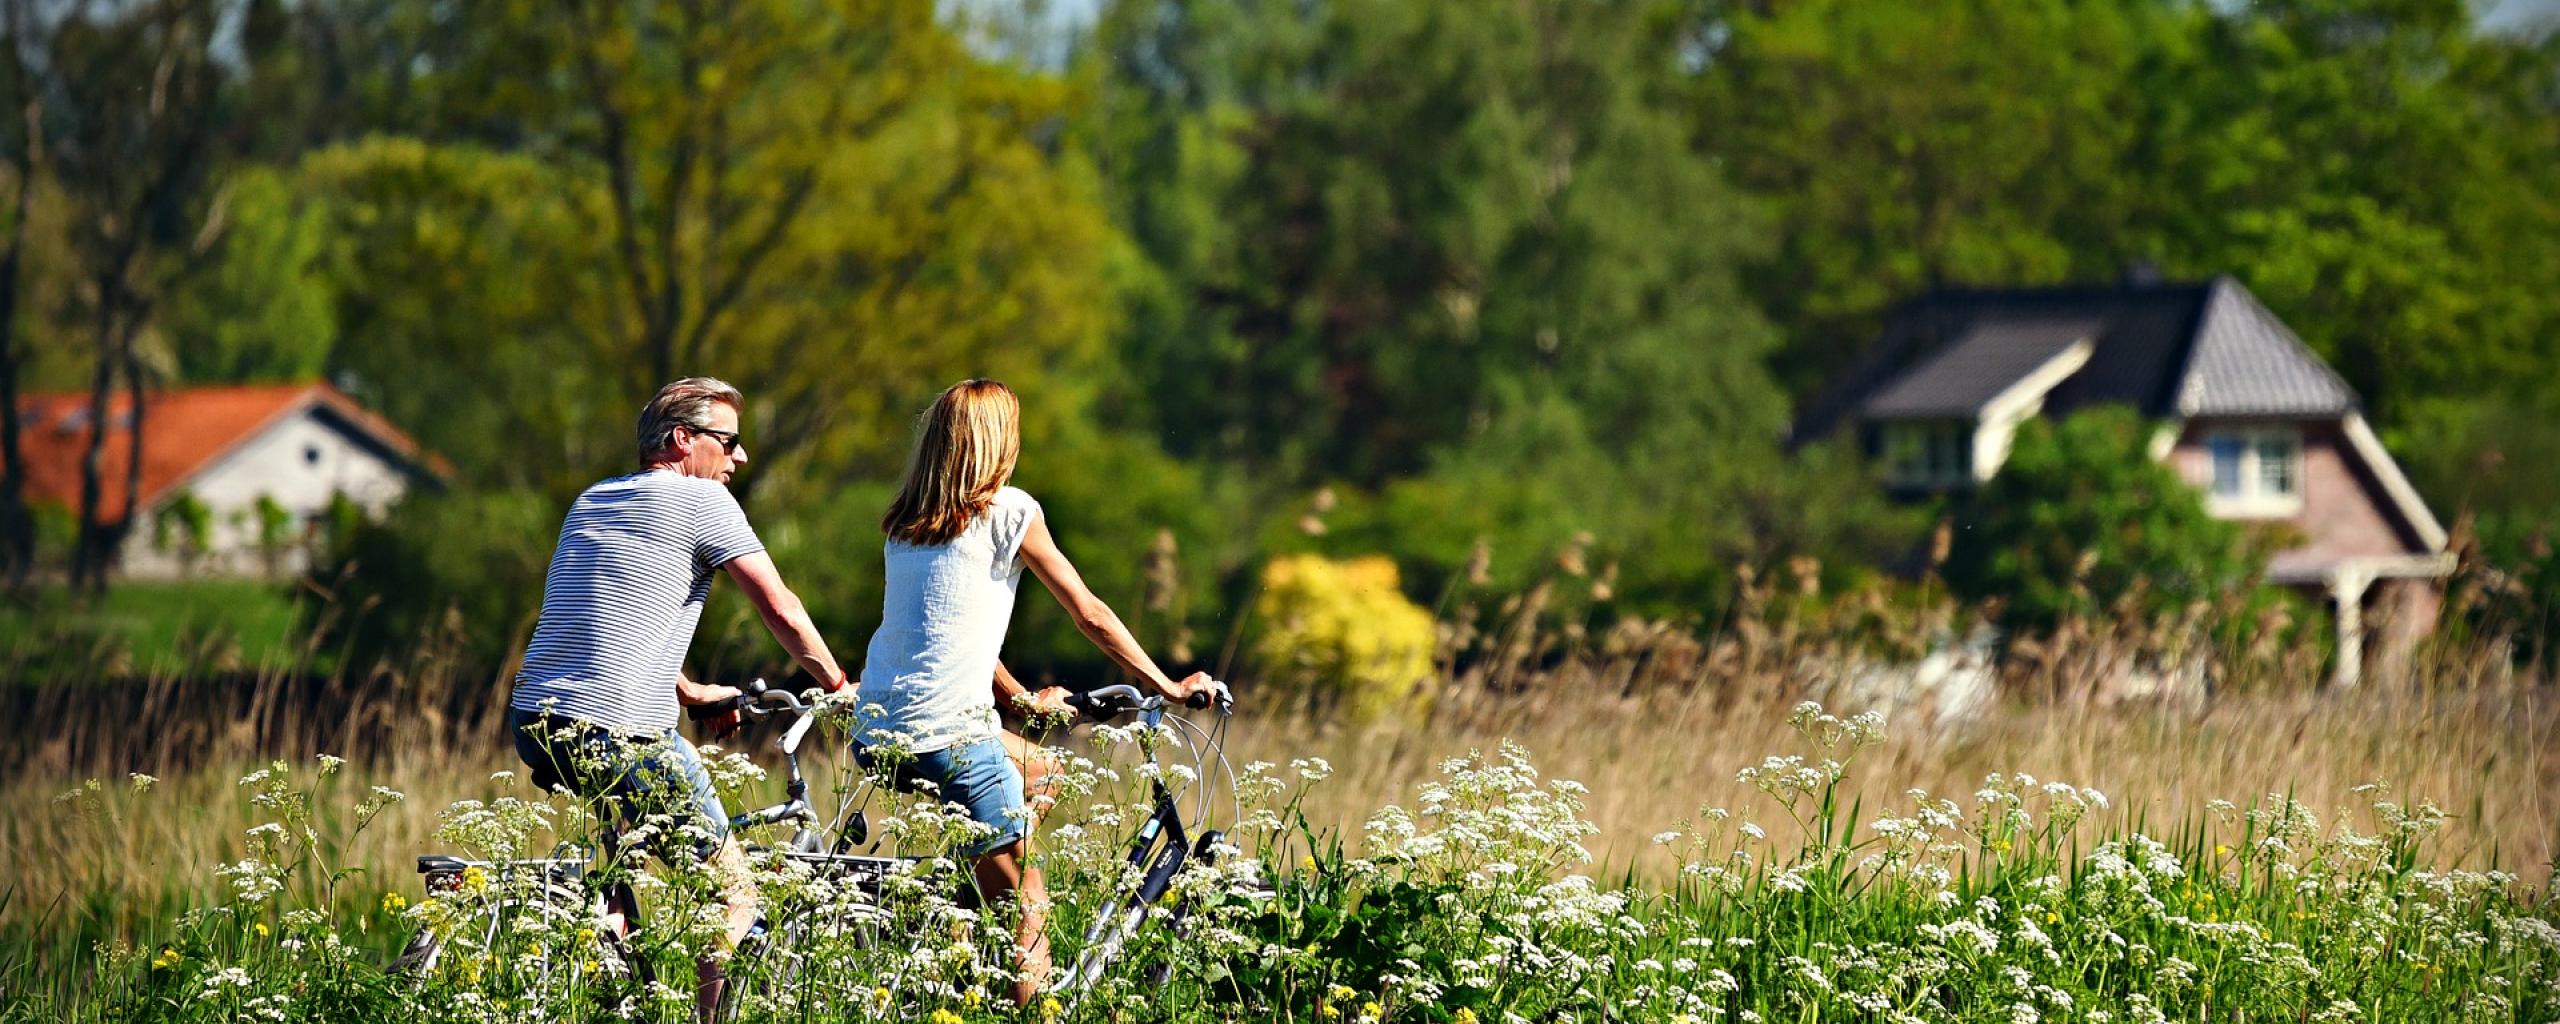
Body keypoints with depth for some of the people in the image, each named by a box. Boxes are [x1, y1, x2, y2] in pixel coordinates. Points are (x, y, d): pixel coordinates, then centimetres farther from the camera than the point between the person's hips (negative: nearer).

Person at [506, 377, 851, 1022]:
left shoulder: (591, 502, 21)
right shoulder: (702, 500, -1)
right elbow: (781, 612, -2)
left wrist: (691, 693, 39)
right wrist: (837, 685, 13)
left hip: (534, 724, 8)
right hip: (618, 739, -8)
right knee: (734, 900, 3)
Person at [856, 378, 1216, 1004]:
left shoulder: (904, 520, 16)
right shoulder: (1007, 510, -2)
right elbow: (1090, 614, 2)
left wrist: (1024, 699, 35)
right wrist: (1169, 687, 11)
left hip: (876, 734, 7)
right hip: (947, 737, -7)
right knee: (1028, 909, -1)